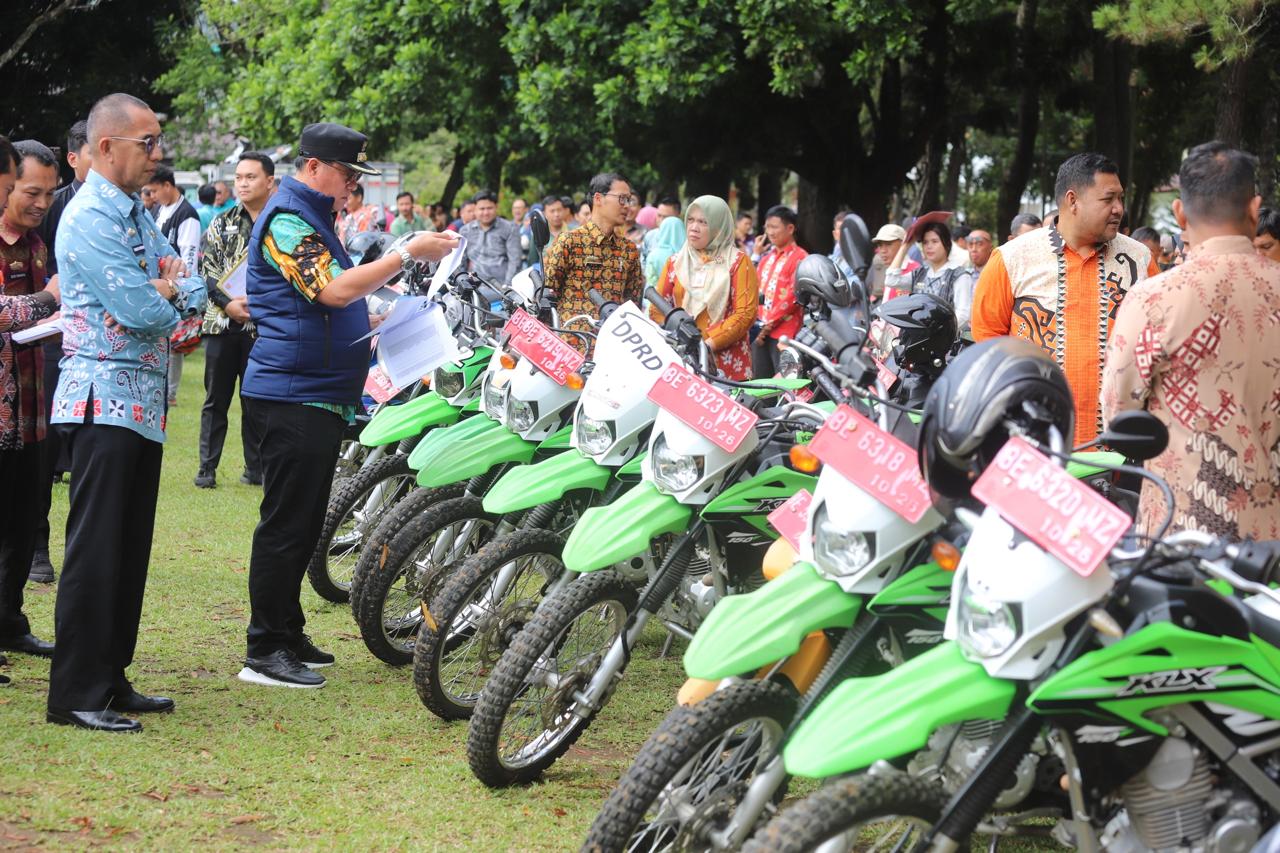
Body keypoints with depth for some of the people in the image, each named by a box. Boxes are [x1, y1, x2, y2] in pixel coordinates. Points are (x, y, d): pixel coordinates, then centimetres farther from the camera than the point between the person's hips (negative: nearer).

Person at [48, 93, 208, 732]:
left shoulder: (138, 215, 17)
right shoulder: (90, 217, -13)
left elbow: (193, 294, 14)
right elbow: (144, 313, -19)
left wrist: (168, 289, -8)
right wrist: (169, 297, 2)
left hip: (143, 404, 9)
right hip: (105, 402, -9)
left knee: (130, 551, 11)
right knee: (95, 551, -7)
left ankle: (111, 679, 18)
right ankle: (75, 695, -4)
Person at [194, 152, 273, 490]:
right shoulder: (222, 224, 8)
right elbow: (206, 269, 2)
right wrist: (228, 303, -13)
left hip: (263, 326, -1)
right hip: (222, 323, 2)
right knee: (216, 399, 6)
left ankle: (256, 468, 16)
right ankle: (207, 467, 12)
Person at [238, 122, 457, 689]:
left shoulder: (312, 219, 20)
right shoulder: (287, 220, -13)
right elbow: (335, 290, -25)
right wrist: (407, 254, -22)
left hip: (320, 395, 11)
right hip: (293, 393, -11)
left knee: (304, 523, 14)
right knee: (286, 523, -9)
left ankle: (288, 634, 22)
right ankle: (264, 650, -7)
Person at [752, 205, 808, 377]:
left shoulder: (799, 258, -7)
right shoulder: (767, 258, 19)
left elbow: (793, 297, -14)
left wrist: (769, 324, -13)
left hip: (784, 333, -8)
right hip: (761, 332, 8)